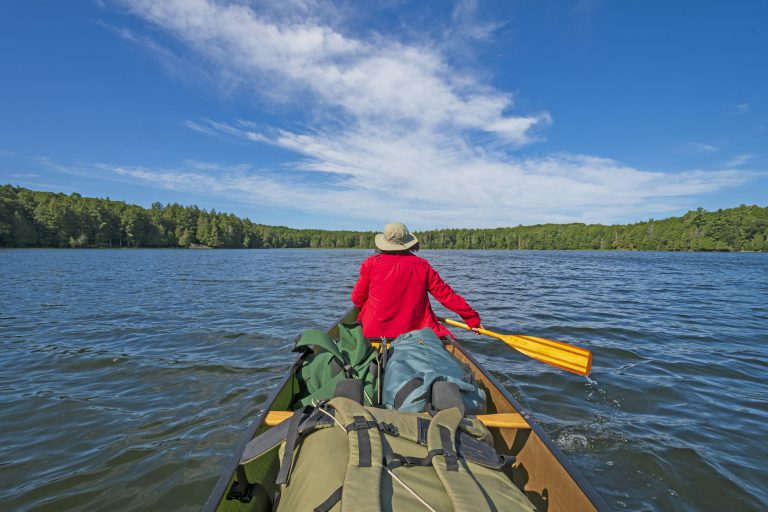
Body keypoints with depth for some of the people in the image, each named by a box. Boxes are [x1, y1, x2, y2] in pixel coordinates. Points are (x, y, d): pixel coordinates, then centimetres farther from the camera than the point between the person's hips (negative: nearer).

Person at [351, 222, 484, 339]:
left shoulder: (372, 263, -2)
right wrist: (473, 318, 13)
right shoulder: (422, 265, 1)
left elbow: (357, 300, 6)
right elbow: (446, 295, 3)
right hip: (411, 333, 1)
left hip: (374, 332, -1)